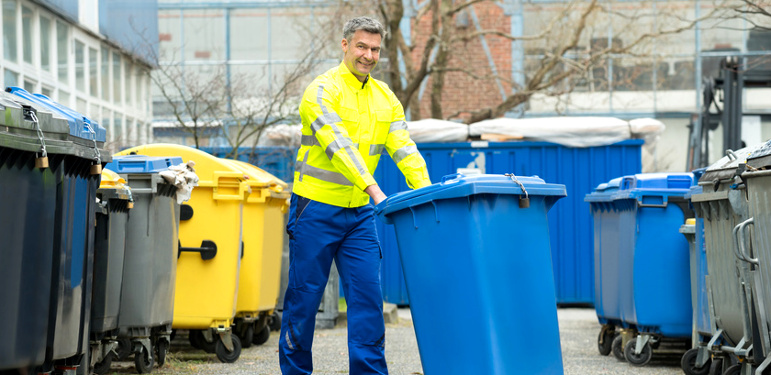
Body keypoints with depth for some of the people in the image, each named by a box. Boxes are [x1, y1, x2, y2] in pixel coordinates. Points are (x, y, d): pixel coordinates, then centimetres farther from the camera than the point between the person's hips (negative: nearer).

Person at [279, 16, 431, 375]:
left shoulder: (385, 98, 10)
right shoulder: (323, 90, -11)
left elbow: (405, 150, 2)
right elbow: (339, 146, -24)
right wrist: (374, 190, -34)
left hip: (359, 212, 5)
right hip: (317, 208, -5)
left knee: (367, 295, -1)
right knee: (304, 295, 2)